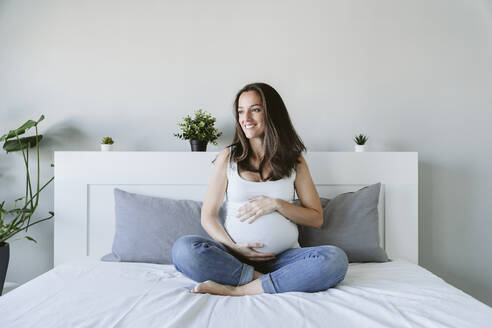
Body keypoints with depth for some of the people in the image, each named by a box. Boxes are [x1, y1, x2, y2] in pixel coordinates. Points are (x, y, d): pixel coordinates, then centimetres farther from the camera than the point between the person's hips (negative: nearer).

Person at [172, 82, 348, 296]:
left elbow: (316, 219, 7)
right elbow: (208, 216, 5)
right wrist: (233, 248, -11)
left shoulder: (294, 161, 8)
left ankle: (236, 290, -24)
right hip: (235, 256, 0)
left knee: (335, 259, -27)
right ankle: (271, 282, -20)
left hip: (283, 257, 1)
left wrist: (276, 204, -8)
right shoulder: (228, 157, 6)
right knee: (183, 249, -27)